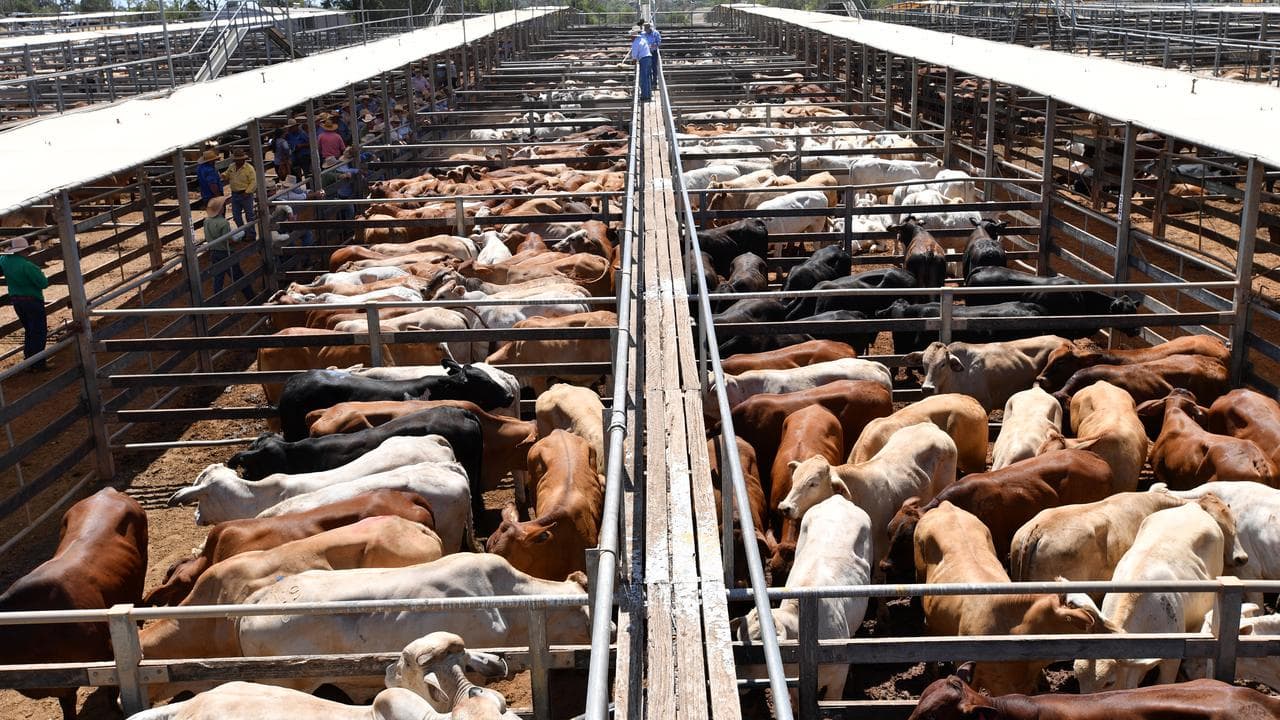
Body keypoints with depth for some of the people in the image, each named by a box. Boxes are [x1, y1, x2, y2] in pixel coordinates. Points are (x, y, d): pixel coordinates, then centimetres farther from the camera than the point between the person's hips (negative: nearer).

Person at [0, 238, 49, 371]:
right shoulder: (27, 265, -22)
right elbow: (44, 283, -21)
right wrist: (41, 275, -2)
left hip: (16, 301, 8)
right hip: (33, 300, -8)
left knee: (29, 331, 20)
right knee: (39, 332, 0)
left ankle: (30, 361, 24)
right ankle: (38, 364, -1)